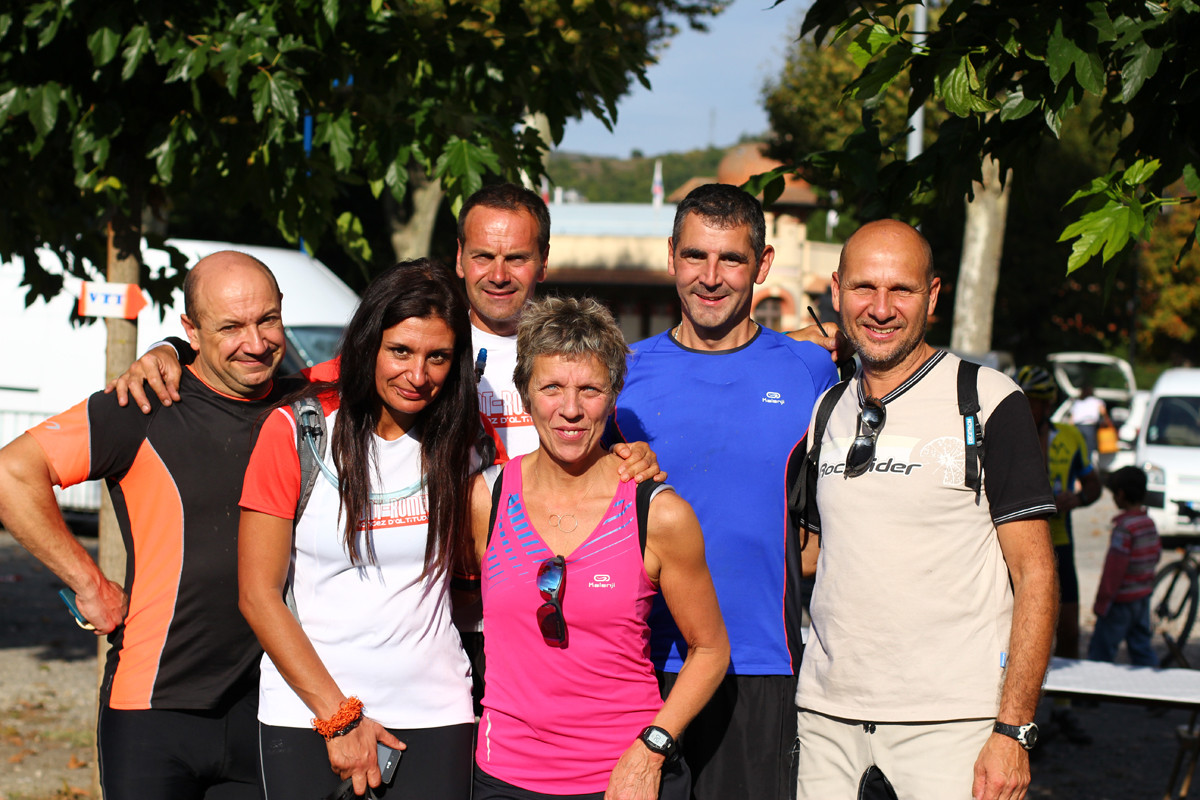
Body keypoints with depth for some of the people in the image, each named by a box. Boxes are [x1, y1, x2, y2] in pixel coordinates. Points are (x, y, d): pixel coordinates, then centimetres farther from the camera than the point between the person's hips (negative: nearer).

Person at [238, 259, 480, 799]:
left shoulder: (458, 440, 3)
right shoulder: (296, 430, -5)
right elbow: (259, 596, -5)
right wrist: (338, 717, -9)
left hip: (433, 716, 2)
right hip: (305, 713, -2)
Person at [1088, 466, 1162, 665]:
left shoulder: (1124, 527, -19)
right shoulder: (1150, 523, 6)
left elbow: (1115, 568, -20)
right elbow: (1156, 555, 16)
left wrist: (1102, 602, -16)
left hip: (1122, 599, -8)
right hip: (1144, 596, 8)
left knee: (1100, 650, 0)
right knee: (1141, 647, 12)